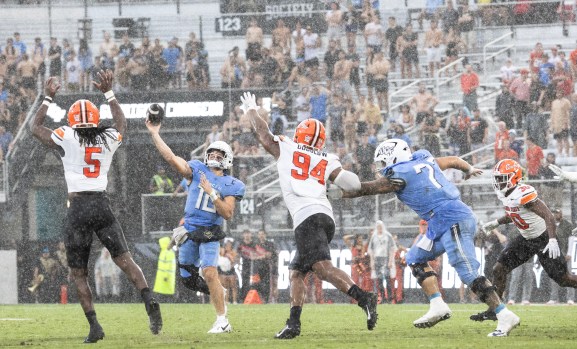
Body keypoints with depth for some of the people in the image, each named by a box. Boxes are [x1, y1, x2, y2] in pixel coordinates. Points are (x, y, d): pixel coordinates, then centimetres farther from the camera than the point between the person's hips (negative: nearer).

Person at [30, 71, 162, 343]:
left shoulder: (66, 138, -4)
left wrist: (48, 98, 20)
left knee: (78, 274, 6)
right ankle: (149, 300, -24)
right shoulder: (108, 139, 6)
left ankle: (94, 326, -4)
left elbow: (35, 128, 12)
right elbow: (121, 123, 31)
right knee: (124, 259, 2)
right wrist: (109, 93, 35)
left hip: (79, 208, -3)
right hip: (102, 205, 3)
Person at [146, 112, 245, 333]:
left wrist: (212, 193, -17)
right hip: (189, 232, 4)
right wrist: (154, 134, -10)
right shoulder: (197, 170, 5)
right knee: (188, 279, 10)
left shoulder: (231, 186, 0)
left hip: (210, 234, -4)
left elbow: (228, 214, -9)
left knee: (210, 273, -21)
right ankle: (218, 292, 38)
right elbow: (171, 158, -4)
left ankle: (222, 321, -15)